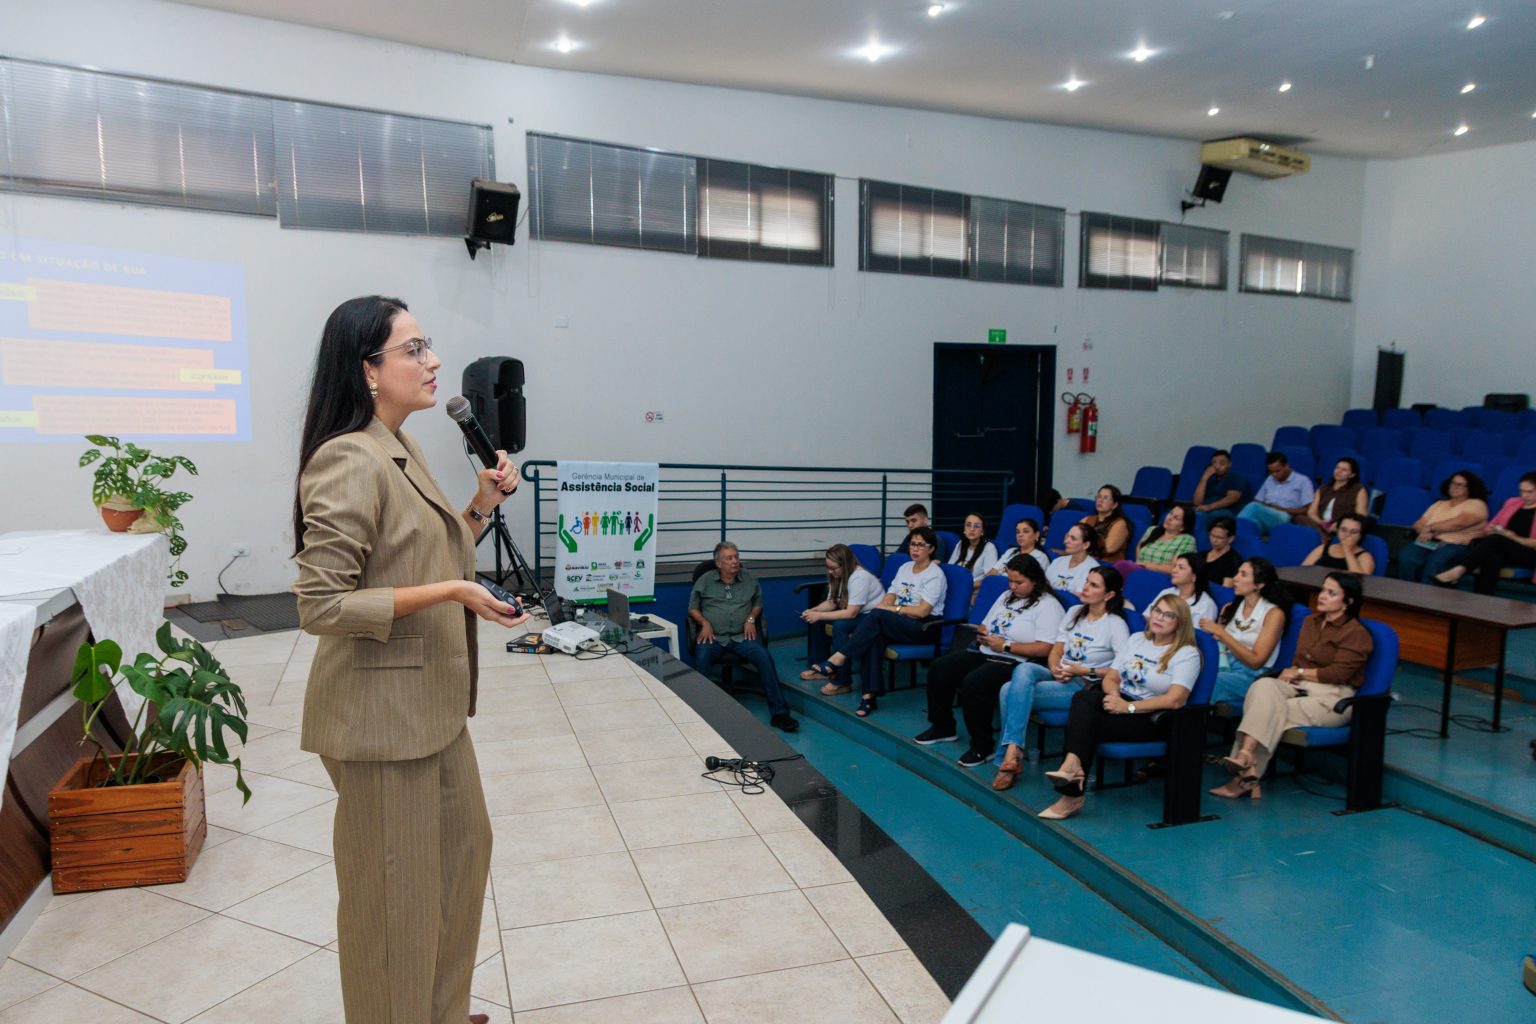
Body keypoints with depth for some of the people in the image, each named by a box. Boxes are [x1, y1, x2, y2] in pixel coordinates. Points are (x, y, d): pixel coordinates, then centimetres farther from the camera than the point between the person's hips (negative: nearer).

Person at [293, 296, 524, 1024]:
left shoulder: (401, 451, 9)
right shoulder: (349, 461, -20)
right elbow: (322, 604, -23)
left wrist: (481, 507, 5)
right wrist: (449, 594, -25)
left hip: (430, 698, 10)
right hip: (381, 708, -10)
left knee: (463, 847, 22)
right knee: (394, 884, 7)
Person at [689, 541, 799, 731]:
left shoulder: (749, 579, 14)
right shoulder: (705, 581, 10)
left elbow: (758, 603, 22)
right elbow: (693, 609, 12)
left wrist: (751, 618, 1)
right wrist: (705, 623, -5)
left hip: (742, 636, 1)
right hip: (713, 636, -1)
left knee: (764, 657, -25)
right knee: (702, 657, -35)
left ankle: (779, 712, -23)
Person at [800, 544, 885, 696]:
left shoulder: (860, 578, -26)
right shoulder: (838, 575, 1)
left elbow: (851, 613, -30)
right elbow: (831, 603, 5)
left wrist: (820, 616, -29)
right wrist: (813, 610, -14)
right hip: (852, 612, 10)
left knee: (840, 625, -34)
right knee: (815, 619, -1)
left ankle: (841, 682, -28)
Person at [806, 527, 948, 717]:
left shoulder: (935, 575, -6)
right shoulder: (905, 567, 15)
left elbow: (922, 611, -15)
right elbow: (888, 599, 9)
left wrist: (891, 609, -14)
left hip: (924, 627, -5)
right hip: (898, 624, 6)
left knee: (877, 616, -31)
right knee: (874, 637, -30)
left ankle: (838, 660, -29)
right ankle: (870, 695, -34)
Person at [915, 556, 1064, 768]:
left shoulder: (1048, 606, -7)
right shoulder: (1006, 596, 19)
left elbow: (1045, 648, -18)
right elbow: (984, 625, 26)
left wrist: (1005, 645, -16)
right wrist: (982, 634, 1)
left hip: (1015, 662, -8)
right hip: (984, 653, 9)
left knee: (973, 682, -33)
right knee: (938, 669, -7)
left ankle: (982, 746, -16)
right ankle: (942, 728, 10)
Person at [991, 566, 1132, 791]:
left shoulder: (1115, 625, -2)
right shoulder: (1075, 613, 18)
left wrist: (1086, 671, -15)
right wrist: (1055, 669, -6)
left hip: (1084, 686, -6)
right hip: (1058, 677, 6)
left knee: (1011, 692, -28)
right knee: (1024, 669, -30)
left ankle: (1009, 754, -21)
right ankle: (1012, 752, -30)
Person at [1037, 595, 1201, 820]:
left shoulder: (1187, 653, -3)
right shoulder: (1137, 639, 18)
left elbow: (1175, 700, -17)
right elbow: (1111, 677, 16)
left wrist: (1128, 707, -20)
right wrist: (1114, 695, -9)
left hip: (1150, 720, -6)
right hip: (1120, 703, 6)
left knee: (1086, 725, -29)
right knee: (1084, 697, -29)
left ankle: (1072, 795, -28)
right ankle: (1073, 765, -43)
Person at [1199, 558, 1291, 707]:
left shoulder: (1274, 613, 0)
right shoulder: (1229, 608, 15)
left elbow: (1256, 661, -8)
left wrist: (1220, 632, -13)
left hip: (1251, 676, -4)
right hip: (1223, 667, 4)